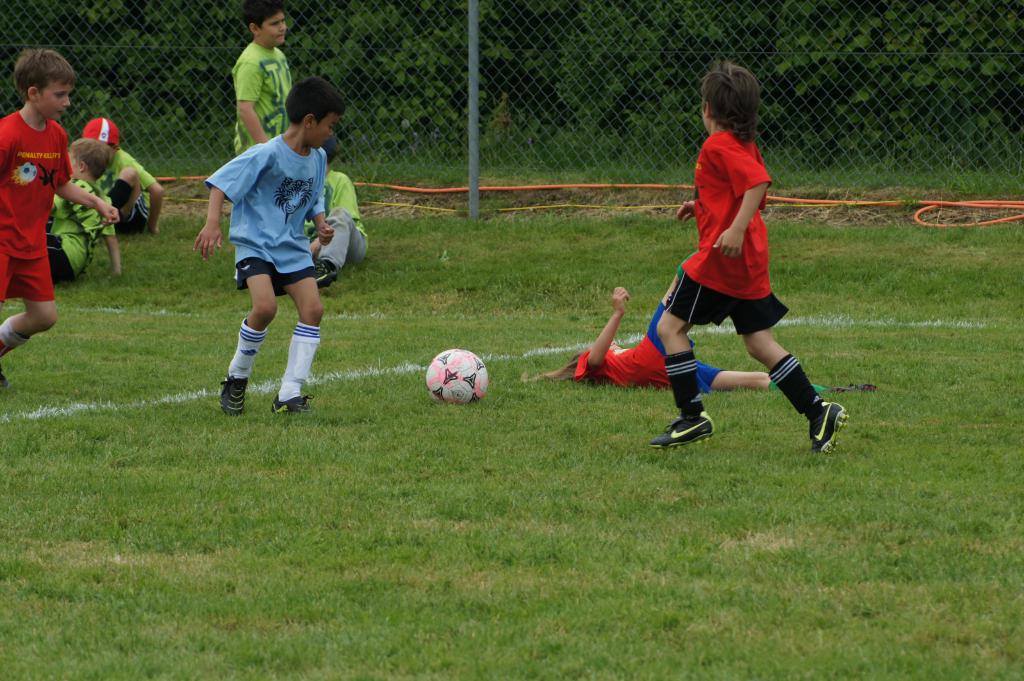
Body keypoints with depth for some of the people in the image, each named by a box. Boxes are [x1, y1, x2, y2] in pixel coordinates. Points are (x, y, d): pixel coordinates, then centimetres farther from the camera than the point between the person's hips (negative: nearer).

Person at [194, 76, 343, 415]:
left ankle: (290, 393, -6)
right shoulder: (267, 154, -17)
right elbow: (222, 182, -18)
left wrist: (321, 224, 2)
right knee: (265, 307, -25)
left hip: (293, 247, 7)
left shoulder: (317, 158, 6)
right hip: (255, 243, -7)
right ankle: (236, 379, 0)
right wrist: (213, 224, -29)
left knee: (312, 308, -10)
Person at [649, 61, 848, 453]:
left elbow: (758, 182, -28)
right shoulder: (744, 143, 16)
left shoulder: (718, 145, -14)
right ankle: (818, 412, 4)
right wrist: (702, 206, 28)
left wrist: (736, 229, -34)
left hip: (721, 257, -9)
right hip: (750, 259, 9)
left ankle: (692, 417, -1)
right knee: (759, 343, 11)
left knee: (670, 326, 0)